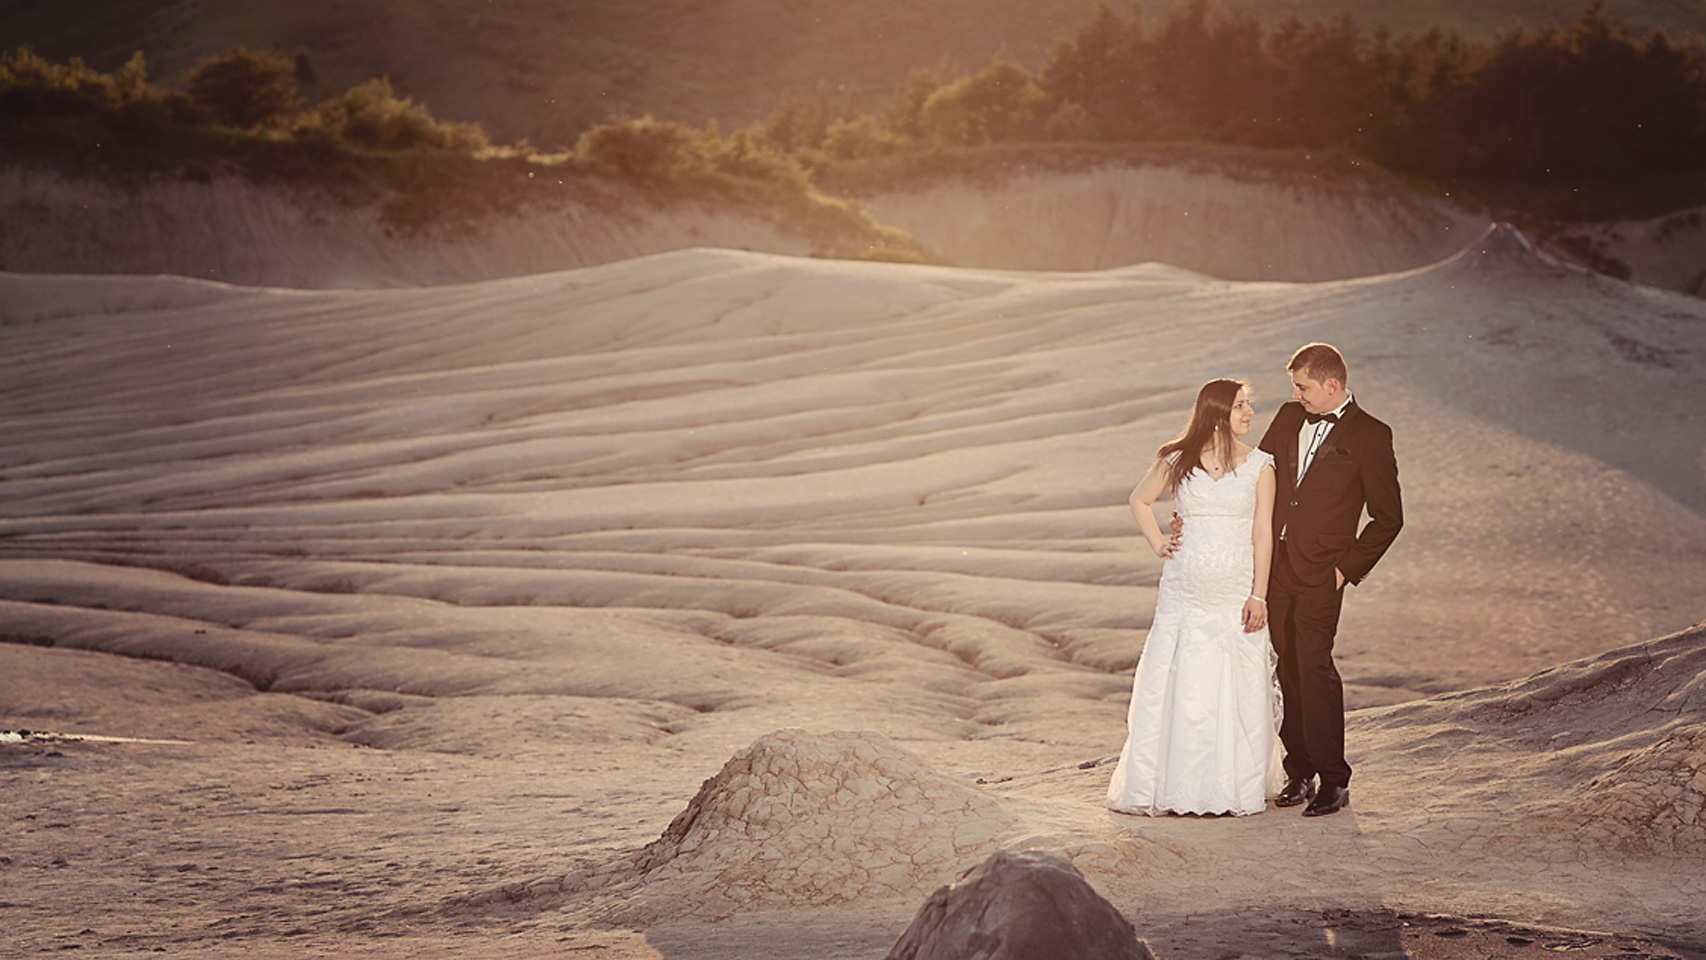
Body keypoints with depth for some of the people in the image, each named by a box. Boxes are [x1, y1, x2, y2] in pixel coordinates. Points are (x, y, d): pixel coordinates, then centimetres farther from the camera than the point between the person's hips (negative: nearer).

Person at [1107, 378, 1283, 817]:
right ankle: (1168, 786, 9)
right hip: (1184, 593, 1)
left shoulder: (1259, 465, 3)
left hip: (1236, 593, 0)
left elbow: (1263, 533, 0)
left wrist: (1259, 595, -6)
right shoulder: (1178, 461, 3)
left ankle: (1239, 787, 9)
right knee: (1176, 689, 1)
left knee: (1238, 692, 0)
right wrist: (1158, 544, 7)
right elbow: (1139, 500, 20)